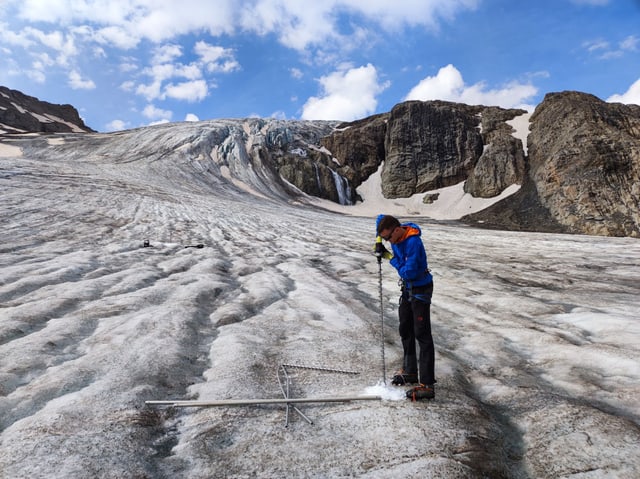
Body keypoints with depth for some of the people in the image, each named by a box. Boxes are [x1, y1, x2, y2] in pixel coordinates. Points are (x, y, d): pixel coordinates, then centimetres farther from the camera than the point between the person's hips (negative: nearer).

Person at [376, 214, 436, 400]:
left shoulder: (413, 243, -29)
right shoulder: (396, 234, -4)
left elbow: (409, 272, -31)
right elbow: (380, 218, 15)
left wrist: (391, 258, -21)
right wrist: (378, 240, 2)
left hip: (421, 290, -9)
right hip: (407, 288, 10)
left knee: (422, 335, -9)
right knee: (405, 331, 19)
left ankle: (427, 385, -5)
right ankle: (410, 371, 35)